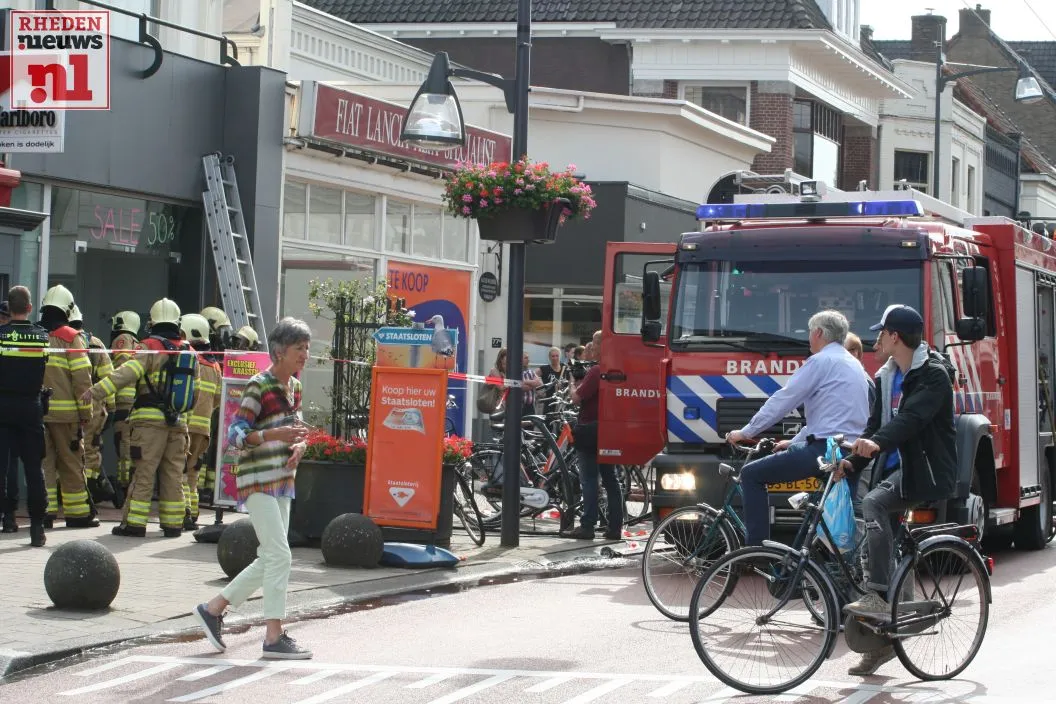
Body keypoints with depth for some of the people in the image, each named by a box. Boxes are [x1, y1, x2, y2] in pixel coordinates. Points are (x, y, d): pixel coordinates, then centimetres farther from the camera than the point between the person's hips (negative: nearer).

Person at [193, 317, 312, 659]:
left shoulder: (294, 386, 12)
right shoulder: (258, 386, -13)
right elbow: (235, 434, -18)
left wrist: (299, 445, 1)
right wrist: (273, 435, -32)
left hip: (282, 482, 9)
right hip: (258, 480, -9)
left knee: (269, 560, 11)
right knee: (279, 555, -13)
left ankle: (213, 608, 24)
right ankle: (274, 637, -10)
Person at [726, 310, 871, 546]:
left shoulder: (821, 361, -5)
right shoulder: (854, 365, 23)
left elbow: (781, 401, -7)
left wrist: (746, 432, 3)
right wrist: (794, 442, 35)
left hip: (826, 448, -9)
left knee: (751, 475, -2)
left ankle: (757, 550, -8)